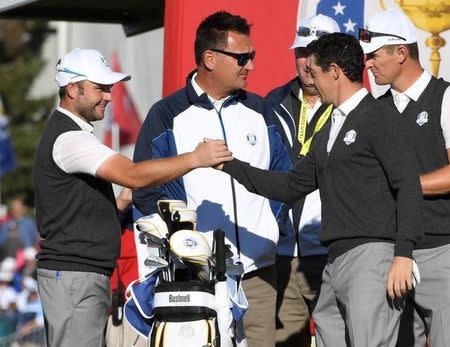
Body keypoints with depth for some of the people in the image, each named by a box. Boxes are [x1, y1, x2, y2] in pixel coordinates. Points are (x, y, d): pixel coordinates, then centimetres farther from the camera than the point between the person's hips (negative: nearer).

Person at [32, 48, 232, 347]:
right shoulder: (68, 138, -16)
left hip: (88, 274, 11)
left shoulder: (73, 132, 20)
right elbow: (132, 176, -28)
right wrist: (195, 159, -28)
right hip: (73, 275, -11)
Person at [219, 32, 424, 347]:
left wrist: (403, 253, -20)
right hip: (336, 262, 9)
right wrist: (229, 166, 23)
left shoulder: (381, 119, -4)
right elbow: (293, 185, 27)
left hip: (372, 255, -9)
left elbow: (408, 187, -12)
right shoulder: (331, 130, 24)